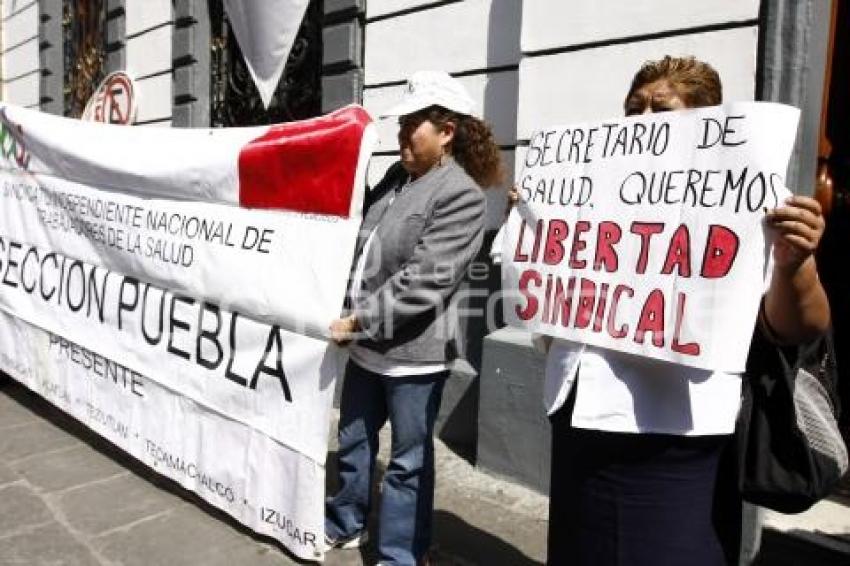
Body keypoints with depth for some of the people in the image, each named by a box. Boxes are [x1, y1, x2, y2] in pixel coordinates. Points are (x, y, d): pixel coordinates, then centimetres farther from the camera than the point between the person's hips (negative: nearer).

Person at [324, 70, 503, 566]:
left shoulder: (462, 196, -16)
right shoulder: (397, 176, 8)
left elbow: (423, 280, -22)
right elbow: (363, 249, 19)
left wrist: (359, 321, -18)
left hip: (413, 351, -8)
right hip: (368, 343, 8)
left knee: (408, 460, 9)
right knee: (353, 441, 22)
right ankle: (345, 525, 44)